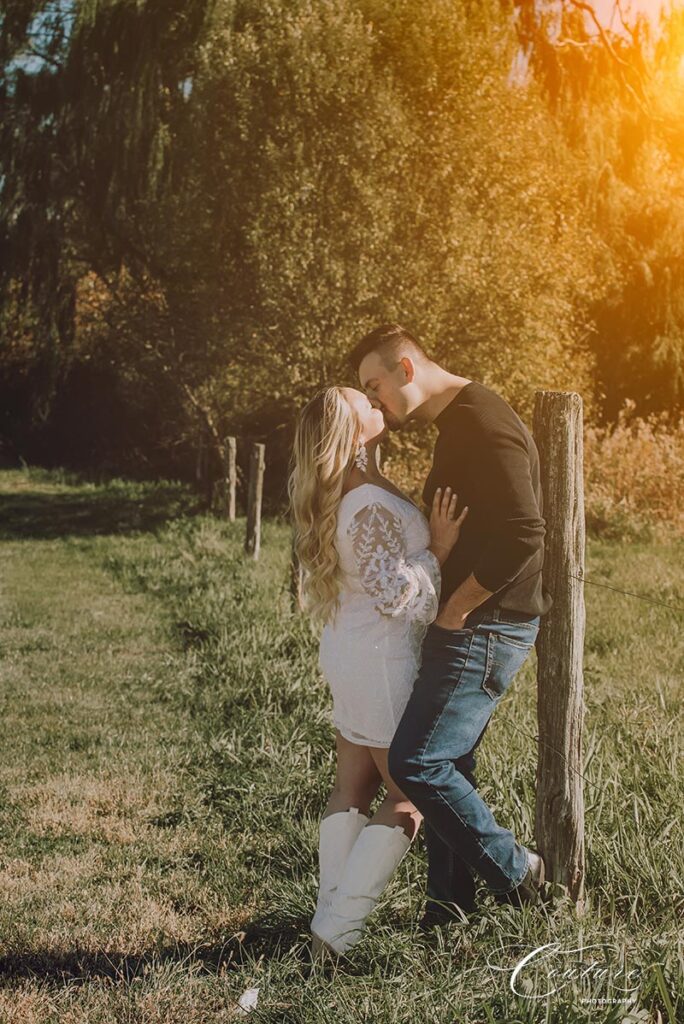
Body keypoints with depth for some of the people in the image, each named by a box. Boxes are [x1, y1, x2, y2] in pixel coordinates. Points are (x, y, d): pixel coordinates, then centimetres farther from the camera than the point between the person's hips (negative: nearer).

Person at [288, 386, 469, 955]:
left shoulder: (336, 496, 6)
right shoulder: (371, 504, -24)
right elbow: (397, 596, -23)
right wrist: (438, 549, -17)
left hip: (348, 649, 9)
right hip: (381, 658, -9)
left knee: (353, 789, 15)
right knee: (410, 796, 2)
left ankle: (331, 917, 23)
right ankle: (338, 929, 3)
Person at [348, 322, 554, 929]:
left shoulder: (483, 424, -17)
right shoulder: (456, 424, 16)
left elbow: (522, 537, -26)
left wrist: (454, 609, -18)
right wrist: (451, 610, 13)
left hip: (486, 628, -10)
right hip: (468, 624, 10)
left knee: (416, 763, -11)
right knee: (445, 762, 13)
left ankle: (516, 871, 6)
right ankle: (449, 902, 24)